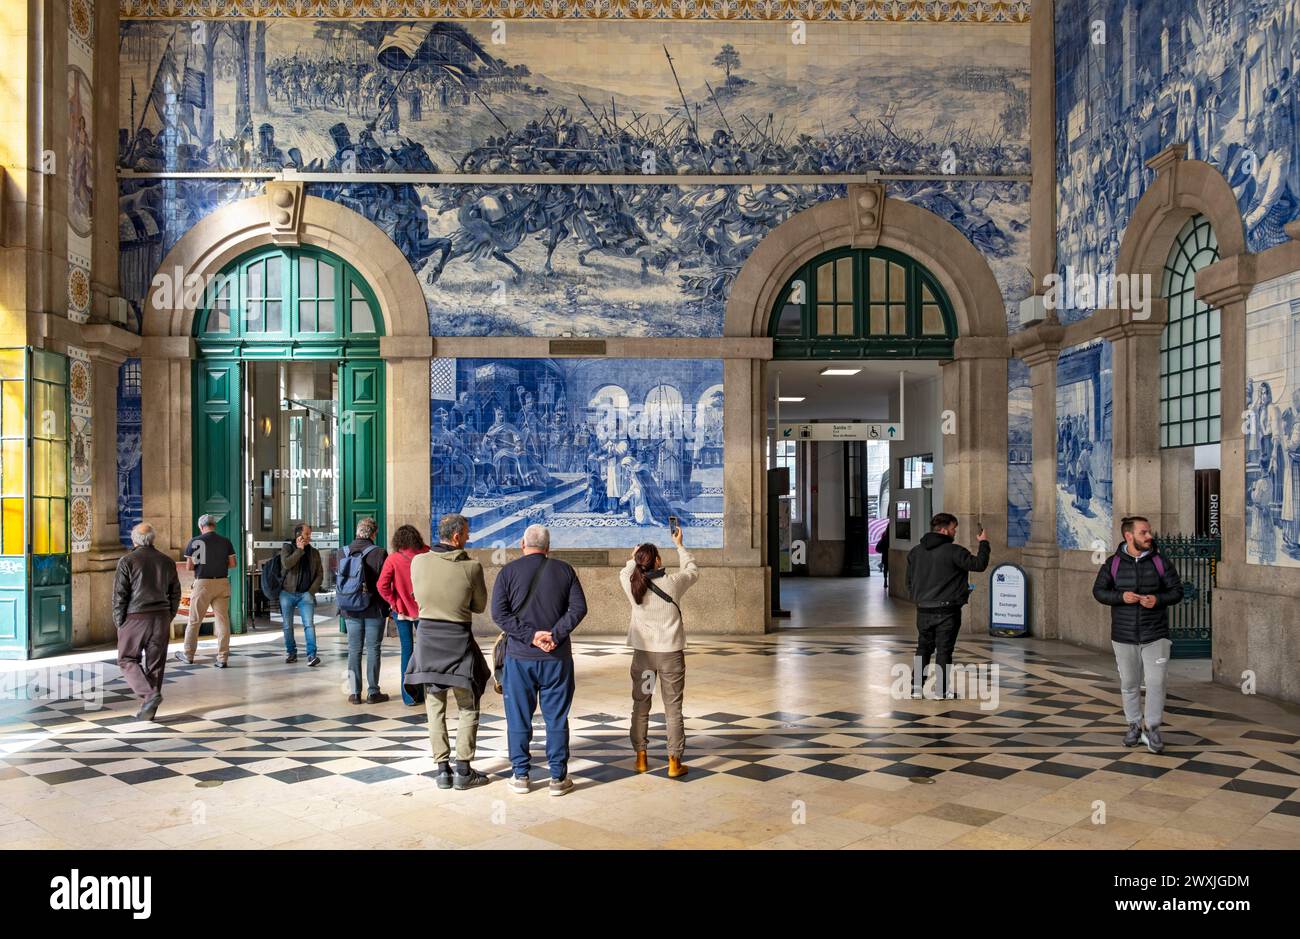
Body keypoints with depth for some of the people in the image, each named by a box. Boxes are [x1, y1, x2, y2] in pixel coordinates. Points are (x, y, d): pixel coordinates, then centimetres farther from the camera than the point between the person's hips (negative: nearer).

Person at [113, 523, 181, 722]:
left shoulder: (127, 561, -6)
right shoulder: (167, 562, 8)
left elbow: (119, 595, -8)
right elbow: (175, 594, 11)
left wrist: (119, 623, 1)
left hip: (135, 618, -4)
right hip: (161, 618, 4)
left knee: (127, 660, 8)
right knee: (155, 664, 8)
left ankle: (149, 694, -11)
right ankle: (148, 709, 11)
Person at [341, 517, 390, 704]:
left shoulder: (343, 553, 1)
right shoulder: (379, 553, -12)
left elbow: (340, 581, 8)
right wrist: (387, 606, 2)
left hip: (350, 610, 3)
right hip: (374, 609, -3)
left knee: (354, 650, 9)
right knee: (373, 649, 5)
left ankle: (354, 692, 11)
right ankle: (373, 692, 8)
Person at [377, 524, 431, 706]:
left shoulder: (393, 558, -9)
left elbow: (382, 585, -15)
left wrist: (393, 602, -5)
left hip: (402, 610, -1)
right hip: (424, 609, 1)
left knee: (407, 650, 6)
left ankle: (409, 696, 8)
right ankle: (421, 694, 17)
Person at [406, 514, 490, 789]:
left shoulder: (418, 562, -4)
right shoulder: (471, 567, -12)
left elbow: (418, 597, 11)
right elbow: (480, 606, -1)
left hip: (427, 635, 3)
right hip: (458, 637, -3)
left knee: (435, 707, 12)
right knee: (468, 707, 11)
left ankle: (443, 769, 14)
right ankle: (463, 770, 10)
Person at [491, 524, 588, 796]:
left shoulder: (509, 571, 0)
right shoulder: (564, 570, 3)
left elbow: (498, 612, -9)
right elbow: (578, 607, -6)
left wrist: (530, 635, -12)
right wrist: (555, 635, -12)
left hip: (519, 656, 0)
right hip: (557, 658, 1)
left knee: (518, 717, 10)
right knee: (556, 718, 7)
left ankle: (520, 775, 14)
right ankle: (558, 777, 10)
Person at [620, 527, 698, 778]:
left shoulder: (632, 585, -7)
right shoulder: (673, 583, -11)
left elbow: (624, 573, 18)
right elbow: (692, 571, 10)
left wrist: (635, 558, 35)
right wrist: (679, 545, 21)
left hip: (643, 652, 2)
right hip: (671, 653, -2)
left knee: (640, 705, 14)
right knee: (673, 708, 6)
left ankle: (641, 758, 20)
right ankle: (674, 762, 8)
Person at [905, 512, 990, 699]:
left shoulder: (915, 552, 7)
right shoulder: (953, 551, -13)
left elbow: (909, 581, 12)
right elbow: (978, 564, -11)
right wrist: (984, 543, 3)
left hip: (923, 611, 5)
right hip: (947, 611, -5)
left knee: (923, 648, 14)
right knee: (944, 650, 2)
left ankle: (917, 686, 12)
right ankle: (942, 690, 5)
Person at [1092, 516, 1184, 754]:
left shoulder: (1161, 562, -3)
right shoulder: (1113, 563, -2)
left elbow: (1177, 590, 1)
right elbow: (1099, 590, 0)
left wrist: (1158, 599, -18)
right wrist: (1121, 597, -18)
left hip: (1155, 636, -1)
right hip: (1124, 636, 1)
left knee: (1155, 682, -3)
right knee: (1129, 684, 10)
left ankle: (1153, 730, 11)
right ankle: (1134, 726, 25)